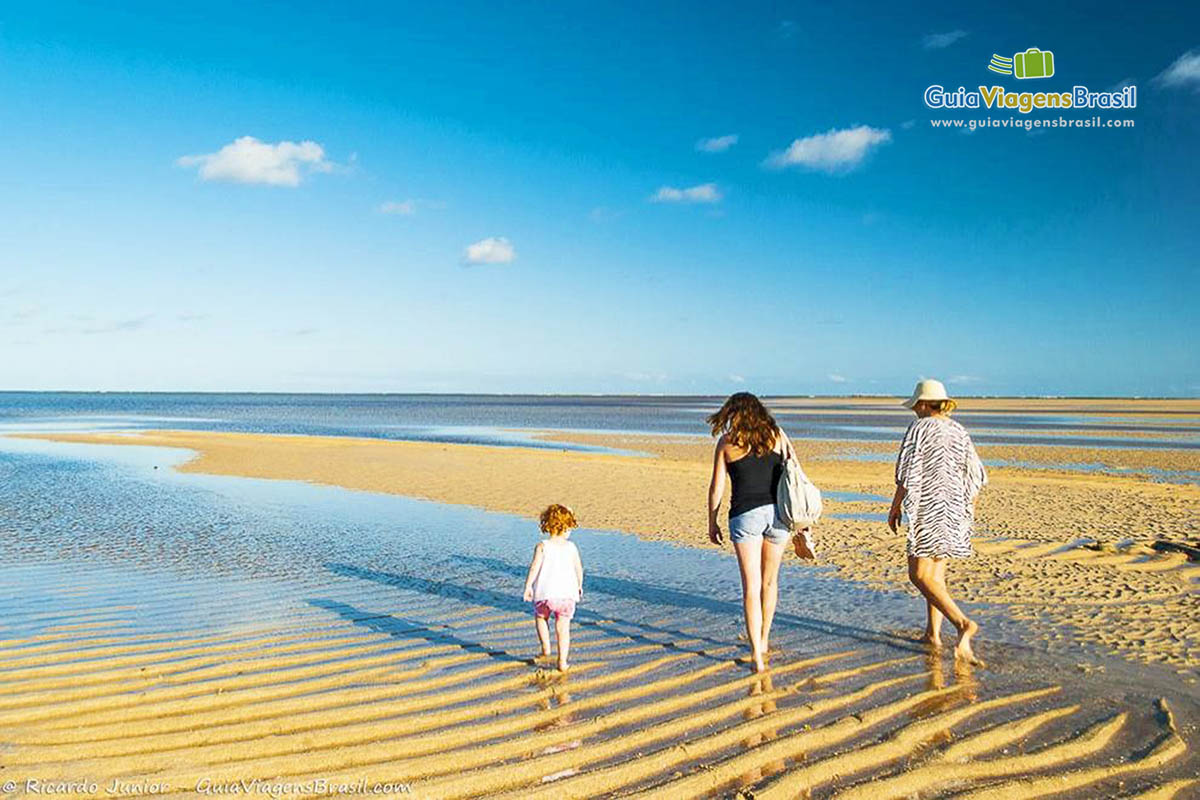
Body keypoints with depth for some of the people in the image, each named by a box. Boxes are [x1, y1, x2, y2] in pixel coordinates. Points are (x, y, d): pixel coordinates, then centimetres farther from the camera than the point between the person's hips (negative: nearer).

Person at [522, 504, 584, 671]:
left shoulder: (542, 547, -6)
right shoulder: (571, 547, 1)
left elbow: (534, 567, -15)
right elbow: (579, 569, 7)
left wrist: (528, 586, -7)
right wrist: (579, 586, 23)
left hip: (545, 593, -1)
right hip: (567, 594, 1)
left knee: (540, 617, 27)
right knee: (563, 628, 7)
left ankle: (545, 646, 17)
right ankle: (562, 662, 5)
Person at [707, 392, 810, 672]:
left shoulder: (726, 442, 1)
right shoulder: (777, 435, 7)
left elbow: (716, 488, 1)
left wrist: (712, 523, 12)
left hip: (745, 515, -3)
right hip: (777, 512, 3)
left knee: (751, 586, 0)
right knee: (770, 580, 20)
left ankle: (757, 655, -5)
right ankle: (763, 640, 35)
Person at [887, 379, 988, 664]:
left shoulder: (919, 429, -10)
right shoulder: (958, 431, 10)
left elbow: (909, 474, -14)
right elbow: (976, 475, 11)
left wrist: (895, 507, -4)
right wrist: (968, 509, 20)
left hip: (928, 509, -7)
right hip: (955, 510, 8)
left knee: (920, 575, -5)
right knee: (936, 573, 16)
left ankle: (962, 623, -20)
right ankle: (933, 633, 19)